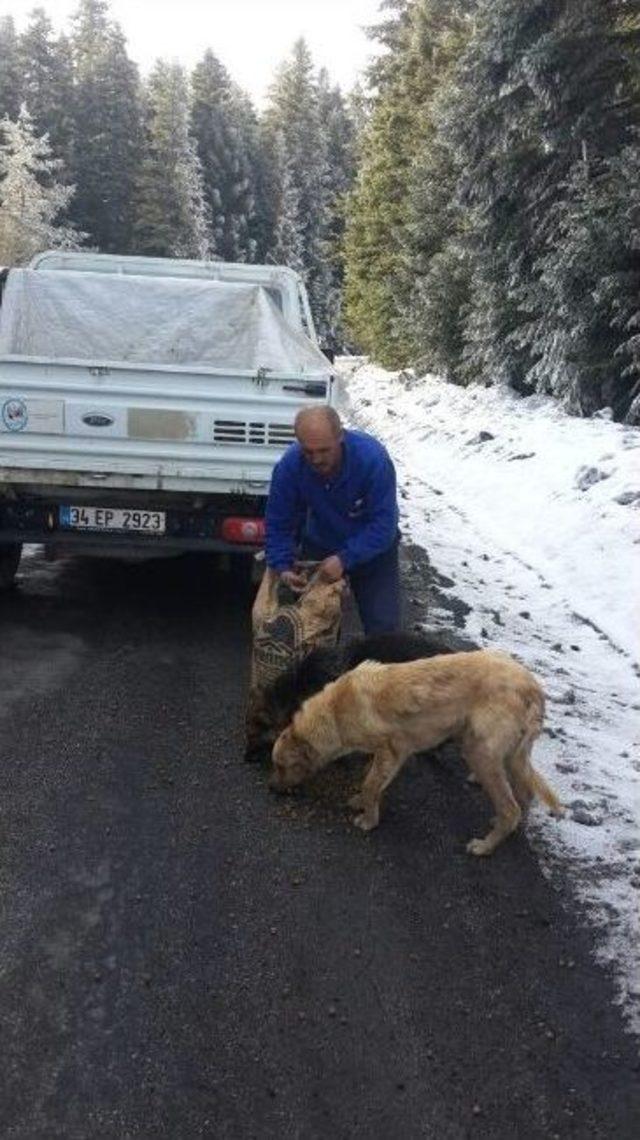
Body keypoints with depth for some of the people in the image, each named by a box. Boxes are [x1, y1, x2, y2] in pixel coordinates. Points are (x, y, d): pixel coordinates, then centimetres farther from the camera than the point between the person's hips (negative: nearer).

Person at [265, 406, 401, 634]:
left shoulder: (373, 458, -32)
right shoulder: (289, 465, -23)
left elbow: (384, 523, -29)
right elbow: (278, 523, -13)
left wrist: (345, 559, -37)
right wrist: (283, 566, -27)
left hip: (372, 549, -2)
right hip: (319, 546, 2)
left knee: (383, 625, -5)